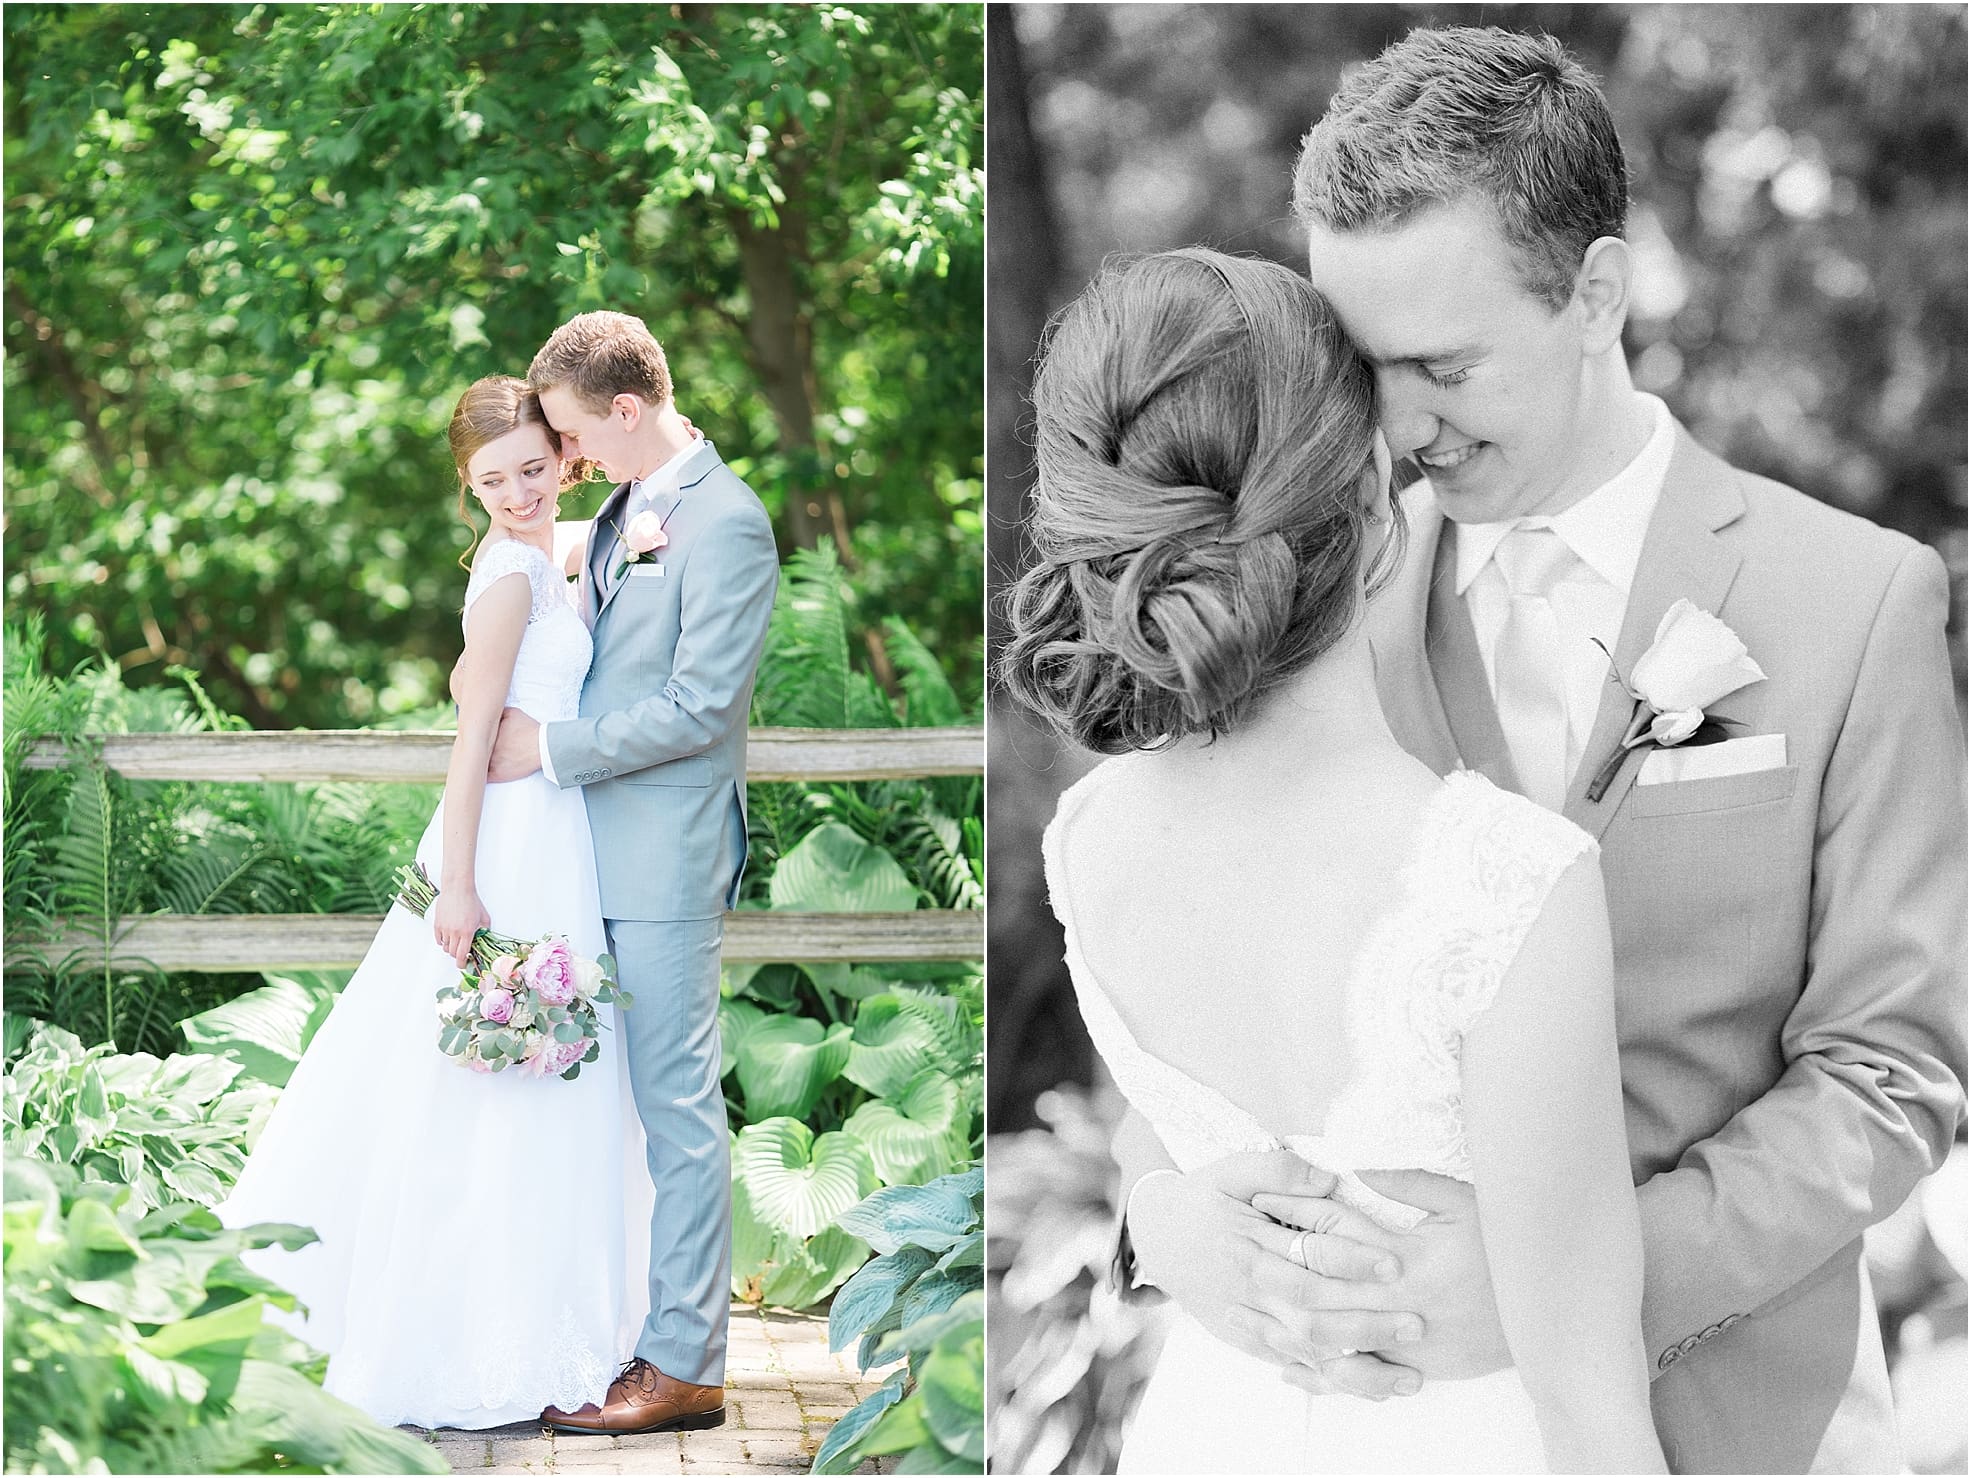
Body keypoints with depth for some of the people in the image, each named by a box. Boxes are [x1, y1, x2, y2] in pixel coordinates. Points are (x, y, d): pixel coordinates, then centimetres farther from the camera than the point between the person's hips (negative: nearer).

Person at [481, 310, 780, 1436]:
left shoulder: (726, 520, -14)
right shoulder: (624, 507, 15)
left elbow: (700, 705, -19)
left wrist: (551, 747, -14)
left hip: (669, 857, -9)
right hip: (602, 849, 9)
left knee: (677, 1108, -4)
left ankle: (687, 1366, 2)